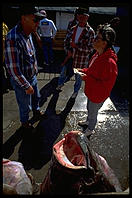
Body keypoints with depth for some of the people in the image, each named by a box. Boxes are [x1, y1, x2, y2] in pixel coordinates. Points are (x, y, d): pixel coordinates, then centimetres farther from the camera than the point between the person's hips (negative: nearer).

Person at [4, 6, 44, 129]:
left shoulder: (27, 33, -2)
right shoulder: (13, 38, -31)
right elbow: (13, 68, -30)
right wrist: (26, 86, -22)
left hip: (32, 77, 8)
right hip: (21, 81, -8)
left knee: (36, 97, 28)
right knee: (25, 105, 15)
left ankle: (36, 112, 57)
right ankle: (24, 122, 44)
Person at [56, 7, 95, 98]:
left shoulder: (90, 31, -13)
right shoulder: (73, 28, 2)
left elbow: (90, 49, -17)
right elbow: (66, 40, 9)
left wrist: (76, 46, -21)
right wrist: (68, 51, -10)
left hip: (81, 61, -4)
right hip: (70, 57, 4)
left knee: (78, 77, 15)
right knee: (64, 72, 21)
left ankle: (76, 91, 41)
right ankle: (60, 83, 51)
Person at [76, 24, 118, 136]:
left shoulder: (109, 62, -34)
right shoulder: (98, 54, -4)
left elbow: (106, 85, -32)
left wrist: (87, 78, -30)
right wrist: (83, 71, -4)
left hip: (98, 95, -8)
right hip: (91, 90, 8)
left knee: (93, 112, 17)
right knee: (89, 108, 30)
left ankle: (90, 129, 45)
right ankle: (88, 121, 59)